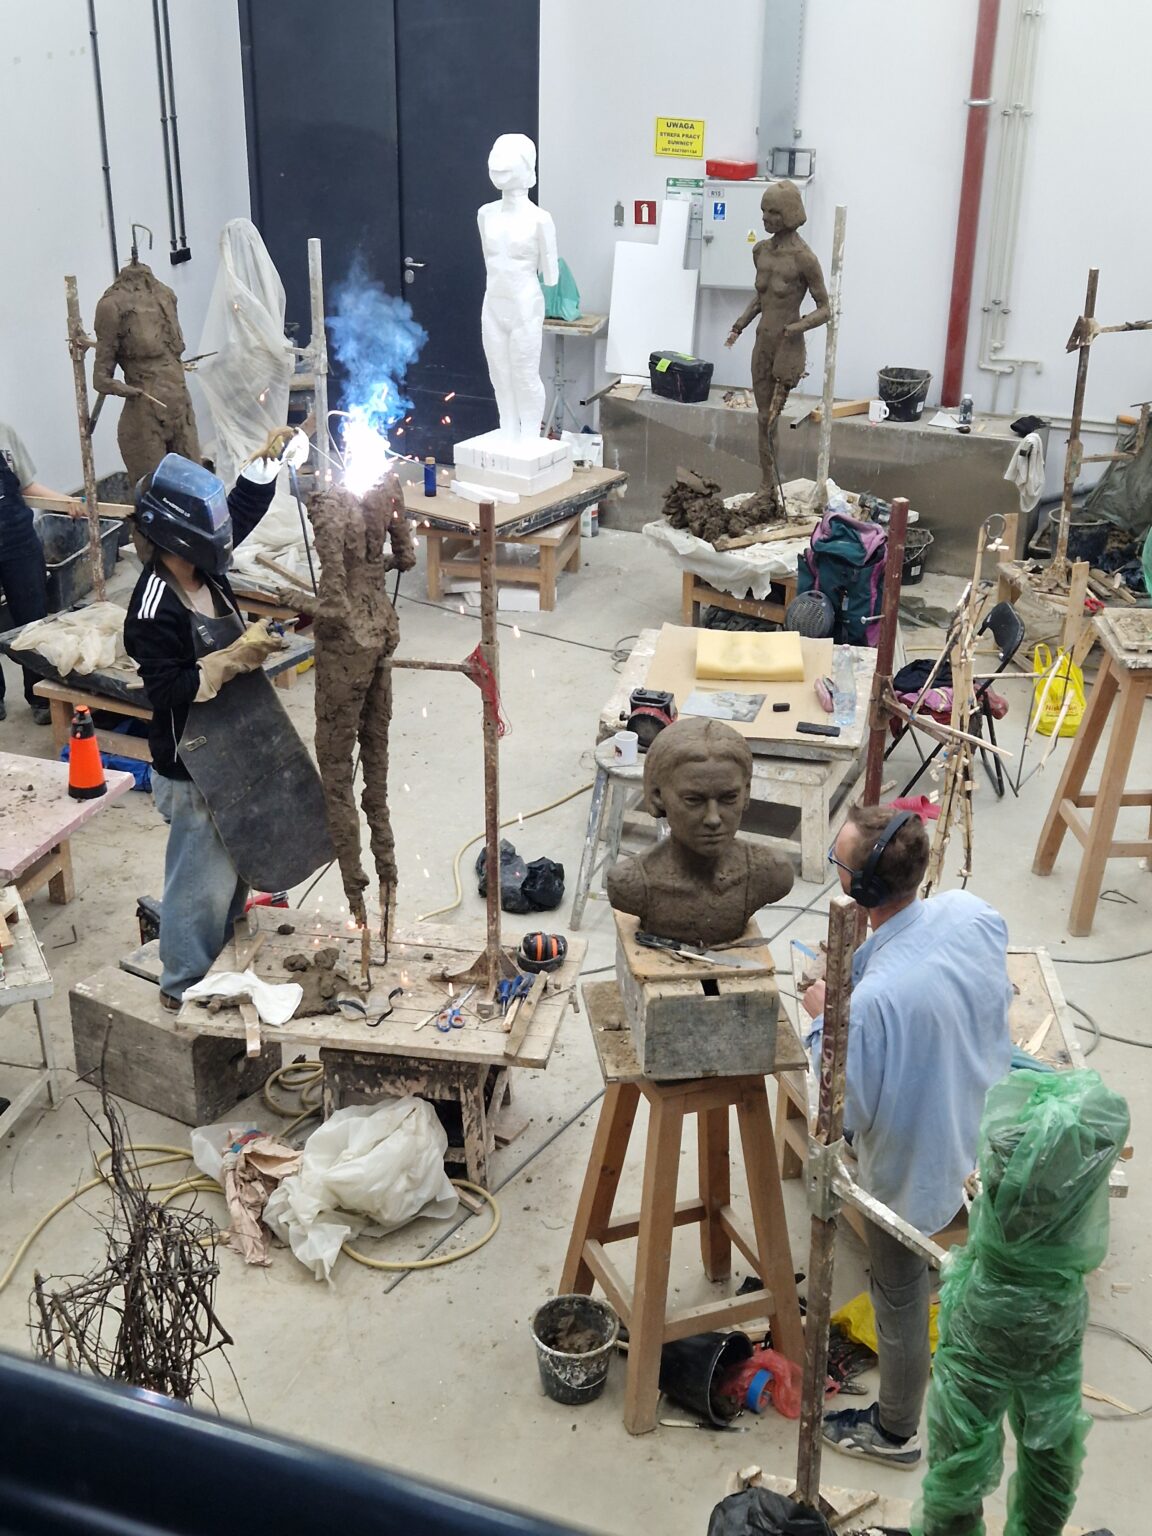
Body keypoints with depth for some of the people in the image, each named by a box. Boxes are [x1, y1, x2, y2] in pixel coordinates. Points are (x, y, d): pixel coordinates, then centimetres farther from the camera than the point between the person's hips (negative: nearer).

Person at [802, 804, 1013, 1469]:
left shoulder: (873, 999, -41)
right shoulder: (974, 912, -20)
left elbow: (851, 1114, -26)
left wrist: (825, 1020, -15)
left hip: (912, 1163, -7)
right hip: (979, 1126, 7)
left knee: (901, 1300, 18)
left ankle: (895, 1432, 43)